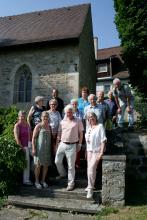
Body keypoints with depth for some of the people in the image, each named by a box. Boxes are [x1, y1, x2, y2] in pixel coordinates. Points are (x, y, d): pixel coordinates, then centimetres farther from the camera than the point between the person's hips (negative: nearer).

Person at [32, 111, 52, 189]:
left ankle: (43, 181, 25)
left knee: (46, 165, 9)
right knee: (38, 165, 1)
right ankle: (37, 181, 16)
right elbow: (33, 138, -8)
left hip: (47, 148, 5)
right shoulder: (38, 126, -6)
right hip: (39, 148, -5)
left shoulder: (49, 127, 10)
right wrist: (33, 148, -14)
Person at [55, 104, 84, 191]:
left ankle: (71, 183, 17)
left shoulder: (78, 121, -3)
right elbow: (59, 132, 15)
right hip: (62, 144, 5)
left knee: (71, 166, 3)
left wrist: (79, 144, -2)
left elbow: (81, 133, 0)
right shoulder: (62, 121, 8)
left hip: (72, 146, -4)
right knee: (57, 161, 13)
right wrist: (58, 141, 9)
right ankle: (62, 173, 42)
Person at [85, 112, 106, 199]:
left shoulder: (100, 126, -10)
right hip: (89, 150, 7)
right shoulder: (89, 128, 11)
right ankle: (91, 185, 31)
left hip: (97, 150, -7)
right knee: (90, 168, 13)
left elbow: (103, 140, -15)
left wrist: (101, 153, -20)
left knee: (91, 169, -13)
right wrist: (86, 151, 17)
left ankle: (90, 189, 0)